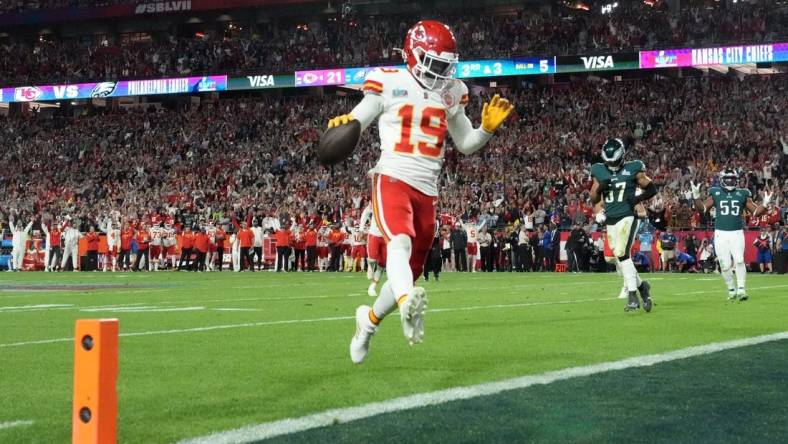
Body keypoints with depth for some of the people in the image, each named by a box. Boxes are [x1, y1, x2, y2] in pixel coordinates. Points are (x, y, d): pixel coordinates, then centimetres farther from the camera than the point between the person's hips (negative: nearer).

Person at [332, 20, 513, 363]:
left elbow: (466, 144, 23)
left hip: (427, 191, 6)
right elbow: (355, 123, 1)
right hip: (392, 180, -6)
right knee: (400, 242, -33)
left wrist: (488, 128, 4)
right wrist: (342, 123, -22)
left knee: (410, 272, 11)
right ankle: (408, 304, -60)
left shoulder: (450, 94, 14)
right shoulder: (390, 83, -1)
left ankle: (370, 318, 36)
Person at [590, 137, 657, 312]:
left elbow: (652, 189, 5)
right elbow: (594, 199, 14)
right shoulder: (600, 171, 10)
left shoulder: (633, 169, -1)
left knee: (622, 254, -18)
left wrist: (637, 199, -11)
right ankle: (641, 285, 29)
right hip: (610, 220, 5)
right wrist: (600, 188, -6)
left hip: (628, 217, -5)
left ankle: (632, 296, -14)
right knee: (620, 257, 7)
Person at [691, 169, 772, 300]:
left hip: (737, 233, 0)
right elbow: (702, 208, 1)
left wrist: (765, 204, -7)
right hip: (721, 234, 0)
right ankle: (732, 290, 16)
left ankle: (741, 289, -12)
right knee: (725, 264, -1)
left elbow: (755, 211, 10)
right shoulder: (715, 193, 5)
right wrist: (696, 196, -13)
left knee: (739, 261, -16)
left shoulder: (742, 194, 7)